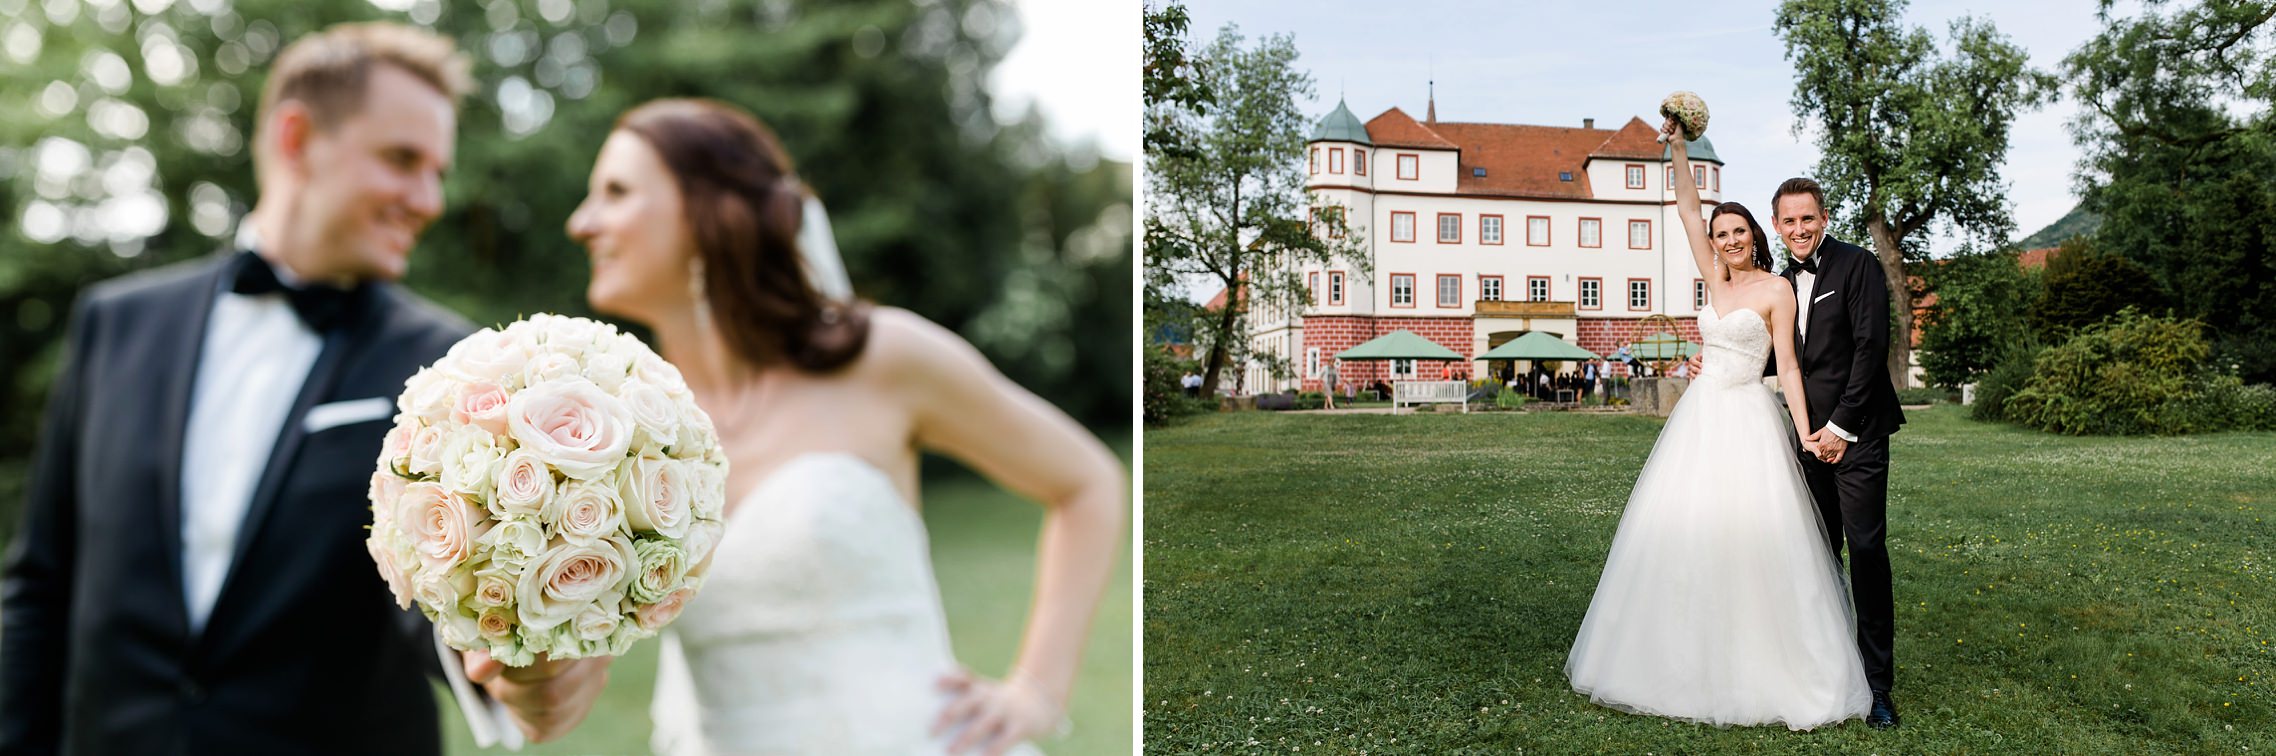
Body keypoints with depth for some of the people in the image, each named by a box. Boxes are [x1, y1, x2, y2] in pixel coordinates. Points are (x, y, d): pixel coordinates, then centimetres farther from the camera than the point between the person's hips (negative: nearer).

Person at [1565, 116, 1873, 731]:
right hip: (1700, 418, 6)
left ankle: (1761, 669, 4)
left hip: (1747, 421, -6)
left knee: (1750, 539, -6)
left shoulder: (1776, 288, -3)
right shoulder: (1715, 280, 11)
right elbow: (1688, 209, 10)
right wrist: (1677, 149, 3)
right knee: (1683, 535, 5)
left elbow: (1788, 365, -7)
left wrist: (1805, 429, -15)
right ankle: (1692, 661, 15)